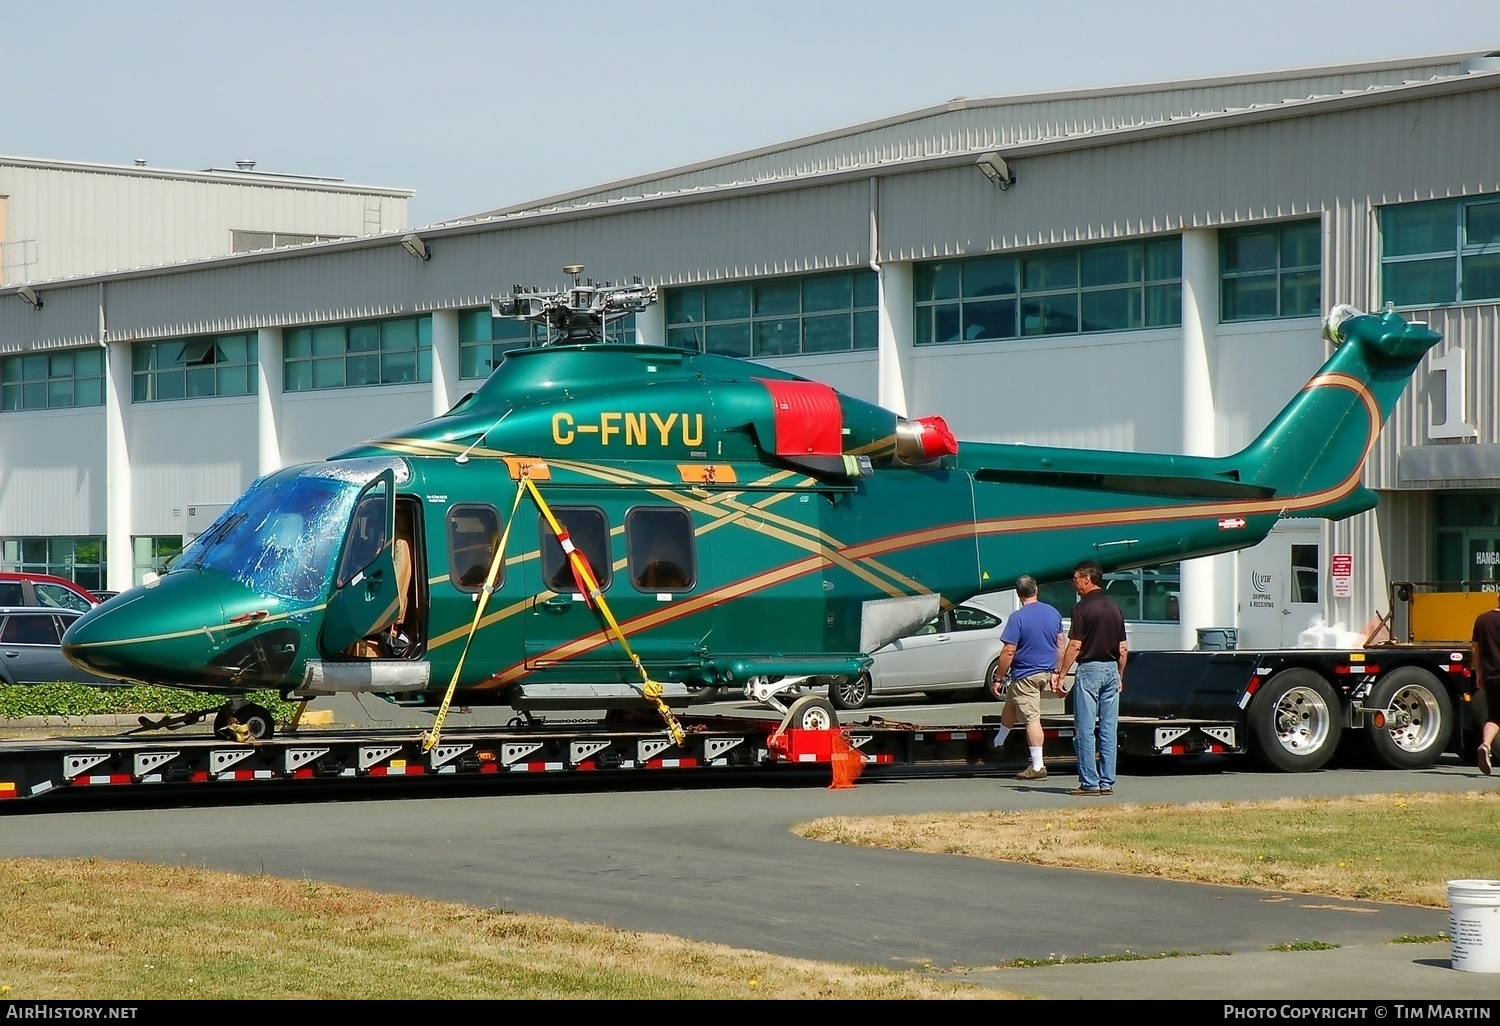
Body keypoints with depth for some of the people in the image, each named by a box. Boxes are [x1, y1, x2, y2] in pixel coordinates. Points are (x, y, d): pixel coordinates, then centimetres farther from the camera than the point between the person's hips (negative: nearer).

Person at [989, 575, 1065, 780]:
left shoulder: (1018, 618, -18)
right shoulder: (1053, 613, 2)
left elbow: (1008, 652, -19)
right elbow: (1061, 644, 10)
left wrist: (997, 679, -11)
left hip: (1026, 675, -7)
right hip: (1046, 672, 7)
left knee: (1032, 718, -4)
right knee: (1010, 703, 26)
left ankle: (1037, 767, -3)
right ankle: (998, 742, 41)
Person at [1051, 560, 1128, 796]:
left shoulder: (1083, 607, -10)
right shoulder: (1114, 607, 10)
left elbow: (1075, 646, -13)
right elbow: (1123, 648, 12)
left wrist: (1060, 674, -8)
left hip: (1089, 670, -7)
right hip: (1111, 670, 7)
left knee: (1085, 730, -2)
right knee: (1109, 730, 7)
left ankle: (1089, 782, -4)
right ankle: (1107, 782, 8)